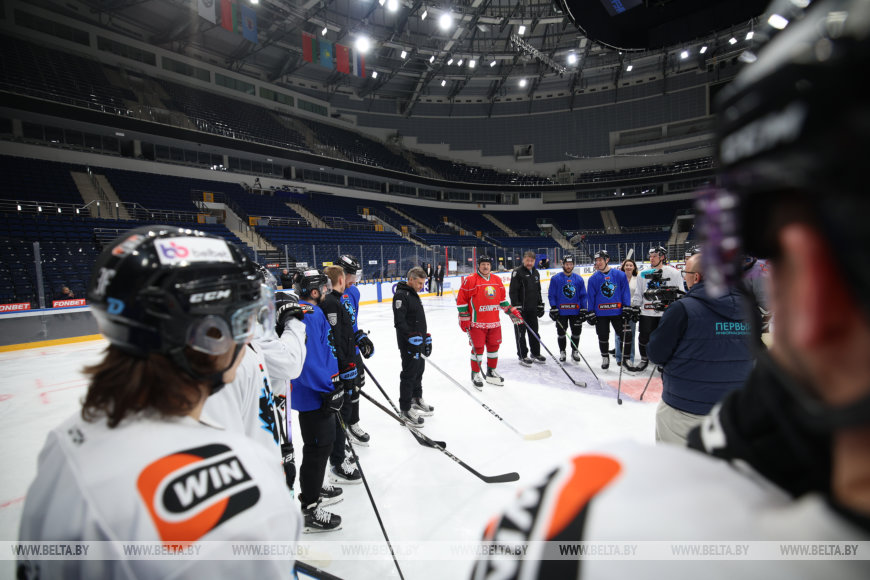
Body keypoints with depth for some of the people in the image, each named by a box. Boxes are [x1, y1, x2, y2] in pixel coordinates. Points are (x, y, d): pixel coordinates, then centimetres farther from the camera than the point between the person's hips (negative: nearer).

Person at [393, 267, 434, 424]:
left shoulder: (414, 294, 16)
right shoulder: (401, 295, -16)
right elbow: (399, 321, -24)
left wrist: (426, 337, 22)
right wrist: (413, 337, -27)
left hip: (419, 342, 10)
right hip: (409, 345, -10)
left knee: (419, 371, 20)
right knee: (409, 374, -4)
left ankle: (416, 399, 37)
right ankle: (405, 409, 7)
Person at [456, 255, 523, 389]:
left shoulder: (497, 280, 10)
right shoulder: (470, 281, -9)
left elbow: (502, 299, 21)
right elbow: (461, 300, -7)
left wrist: (511, 311, 14)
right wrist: (464, 318, -8)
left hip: (494, 322, 6)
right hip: (477, 323, -6)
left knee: (494, 346, 13)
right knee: (478, 348, -1)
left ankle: (491, 372, 30)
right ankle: (475, 375, 15)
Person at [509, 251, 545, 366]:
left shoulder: (536, 273, 12)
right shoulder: (517, 272, -11)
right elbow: (513, 291, -15)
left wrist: (540, 305, 18)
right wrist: (516, 306, -19)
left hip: (532, 309, 7)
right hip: (520, 308, -7)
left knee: (534, 331, 14)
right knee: (521, 333, 1)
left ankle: (535, 354, 26)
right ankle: (522, 356, 10)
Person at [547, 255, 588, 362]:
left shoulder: (579, 279, 3)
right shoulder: (556, 279, -5)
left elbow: (583, 295, 6)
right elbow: (551, 295, -4)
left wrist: (584, 310, 1)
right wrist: (553, 309, -10)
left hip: (576, 312, 2)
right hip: (561, 312, -2)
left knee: (576, 332, 10)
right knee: (561, 333, 9)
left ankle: (575, 351, 29)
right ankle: (562, 352, 26)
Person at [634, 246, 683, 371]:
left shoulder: (673, 272, -2)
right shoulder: (644, 274, 7)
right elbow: (638, 293, 12)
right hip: (647, 312, 2)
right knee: (644, 336, 6)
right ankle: (644, 359, 25)